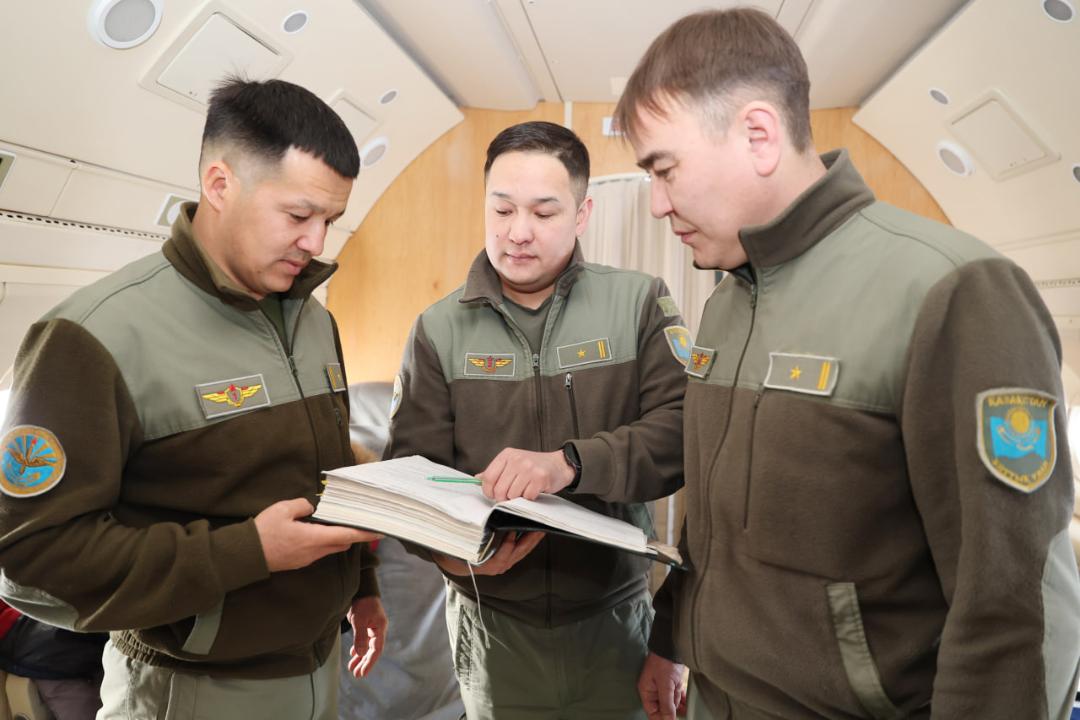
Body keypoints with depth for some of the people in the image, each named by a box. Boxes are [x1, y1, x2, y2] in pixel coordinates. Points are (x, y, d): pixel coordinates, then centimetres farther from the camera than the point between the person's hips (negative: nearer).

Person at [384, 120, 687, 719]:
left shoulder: (639, 304, -7)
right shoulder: (440, 328, -3)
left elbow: (685, 430, -16)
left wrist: (569, 462, -31)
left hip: (610, 613, 0)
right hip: (491, 619, 1)